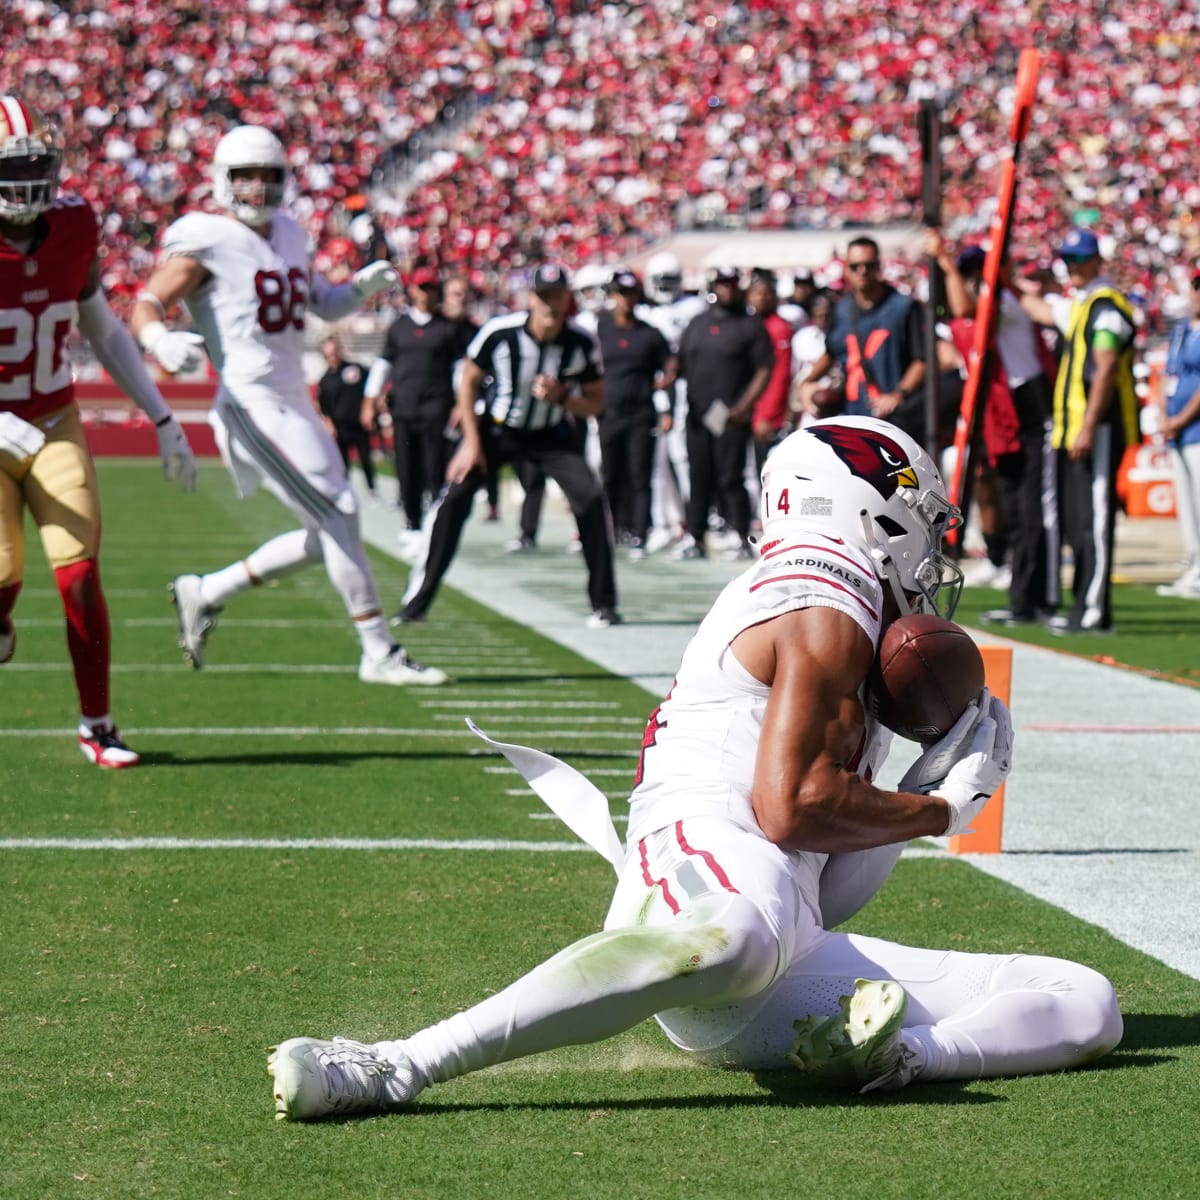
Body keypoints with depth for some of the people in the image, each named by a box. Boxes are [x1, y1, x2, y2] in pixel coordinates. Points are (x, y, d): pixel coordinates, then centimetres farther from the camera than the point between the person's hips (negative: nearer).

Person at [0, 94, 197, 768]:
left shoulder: (73, 228, -3)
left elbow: (105, 331, 9)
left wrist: (163, 421, 8)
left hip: (54, 426, 3)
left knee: (80, 574, -7)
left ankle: (98, 726, 4)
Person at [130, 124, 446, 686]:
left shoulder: (287, 234, 15)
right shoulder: (206, 242, -8)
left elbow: (326, 304, 25)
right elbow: (146, 305, -12)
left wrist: (362, 285, 4)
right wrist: (161, 342, -33)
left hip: (294, 403, 9)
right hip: (253, 404, -9)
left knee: (323, 537, 11)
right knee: (339, 514, -11)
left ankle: (205, 593, 24)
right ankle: (379, 654, -4)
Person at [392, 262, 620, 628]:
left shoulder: (581, 343, -20)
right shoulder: (500, 331, -25)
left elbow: (596, 404, -9)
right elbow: (469, 380, -8)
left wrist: (561, 397, -30)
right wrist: (471, 441, -11)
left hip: (551, 436, 1)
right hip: (498, 430, -1)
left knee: (590, 498, -17)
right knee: (453, 499, -14)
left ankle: (603, 603, -3)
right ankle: (416, 602, -4)